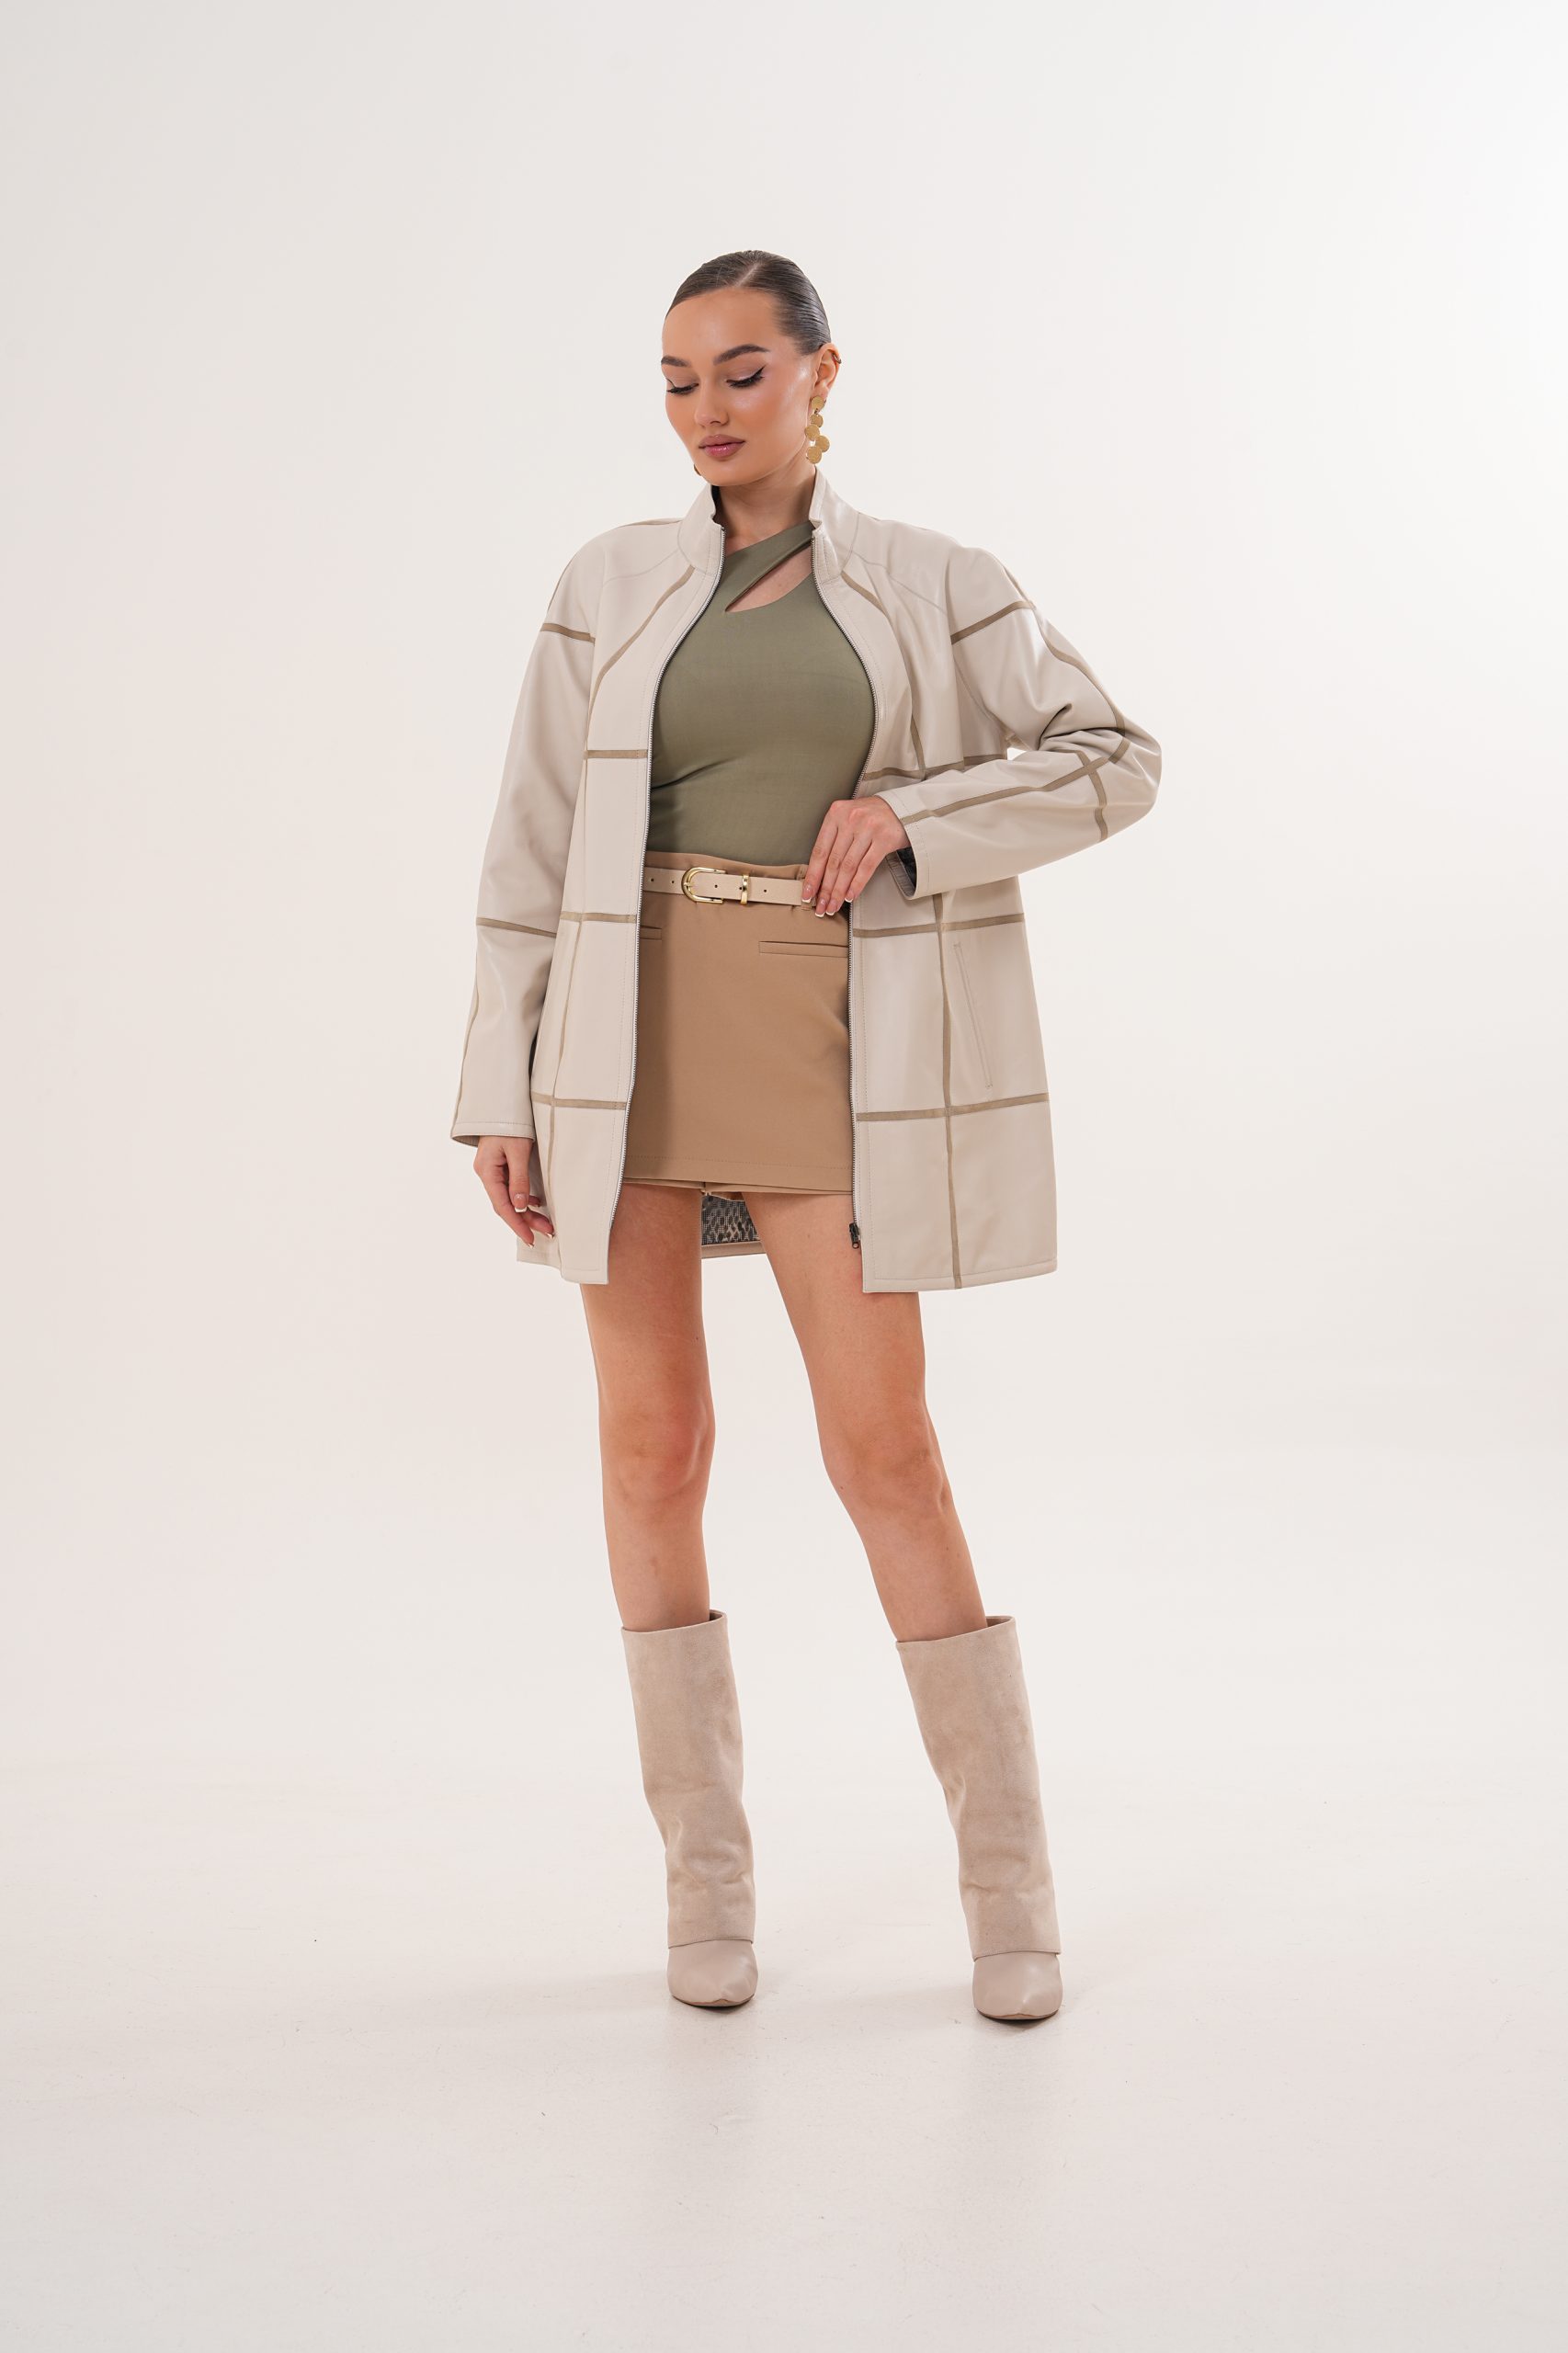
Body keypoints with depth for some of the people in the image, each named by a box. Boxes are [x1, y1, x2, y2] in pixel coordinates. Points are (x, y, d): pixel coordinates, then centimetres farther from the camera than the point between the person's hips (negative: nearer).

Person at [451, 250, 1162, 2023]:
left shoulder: (932, 587, 6)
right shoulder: (608, 587, 8)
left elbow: (1117, 760, 6)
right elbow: (537, 849, 6)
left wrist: (910, 811, -9)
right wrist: (499, 1096, 0)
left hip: (822, 1041, -2)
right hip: (631, 1031, 2)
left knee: (884, 1449, -5)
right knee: (653, 1444, 2)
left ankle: (1010, 1886, 8)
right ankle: (706, 1882, 15)